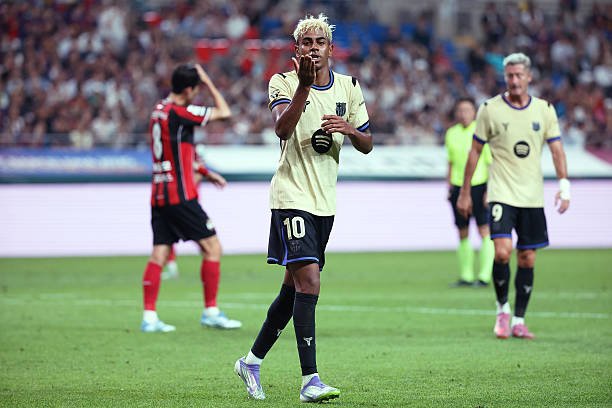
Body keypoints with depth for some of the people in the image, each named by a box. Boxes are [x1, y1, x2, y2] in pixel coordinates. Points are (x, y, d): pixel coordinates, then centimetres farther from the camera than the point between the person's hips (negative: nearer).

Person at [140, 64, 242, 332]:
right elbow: (224, 112, -6)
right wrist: (209, 82, 4)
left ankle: (149, 317, -1)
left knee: (159, 254, 4)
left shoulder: (160, 110, 14)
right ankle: (211, 312, 1)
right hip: (180, 196, -9)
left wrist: (205, 172, 26)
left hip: (159, 196, 9)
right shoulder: (180, 113, -14)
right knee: (212, 247, 0)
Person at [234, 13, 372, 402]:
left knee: (295, 286, 12)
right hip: (291, 197, -6)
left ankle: (253, 360, 29)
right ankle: (310, 380, -19)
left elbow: (367, 145, 11)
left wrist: (349, 128, -10)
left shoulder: (349, 87, 9)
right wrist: (304, 84, -34)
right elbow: (282, 128, -24)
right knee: (309, 280, -18)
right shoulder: (283, 83, -5)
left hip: (325, 201, 6)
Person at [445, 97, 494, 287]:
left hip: (479, 185, -5)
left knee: (484, 230, -8)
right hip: (458, 186, 5)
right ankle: (466, 276, 11)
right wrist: (449, 186, 13)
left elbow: (492, 163, -5)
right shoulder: (451, 133, 10)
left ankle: (484, 275, -7)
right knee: (463, 234, 6)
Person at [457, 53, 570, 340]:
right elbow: (475, 151, 5)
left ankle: (518, 321, 14)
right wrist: (464, 193, 6)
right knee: (502, 252, -18)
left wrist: (564, 185, -9)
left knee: (527, 259, 3)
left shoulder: (544, 110, 5)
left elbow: (556, 149, 5)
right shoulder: (490, 109, -1)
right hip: (501, 194, -3)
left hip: (533, 197, 3)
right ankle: (502, 309, 4)